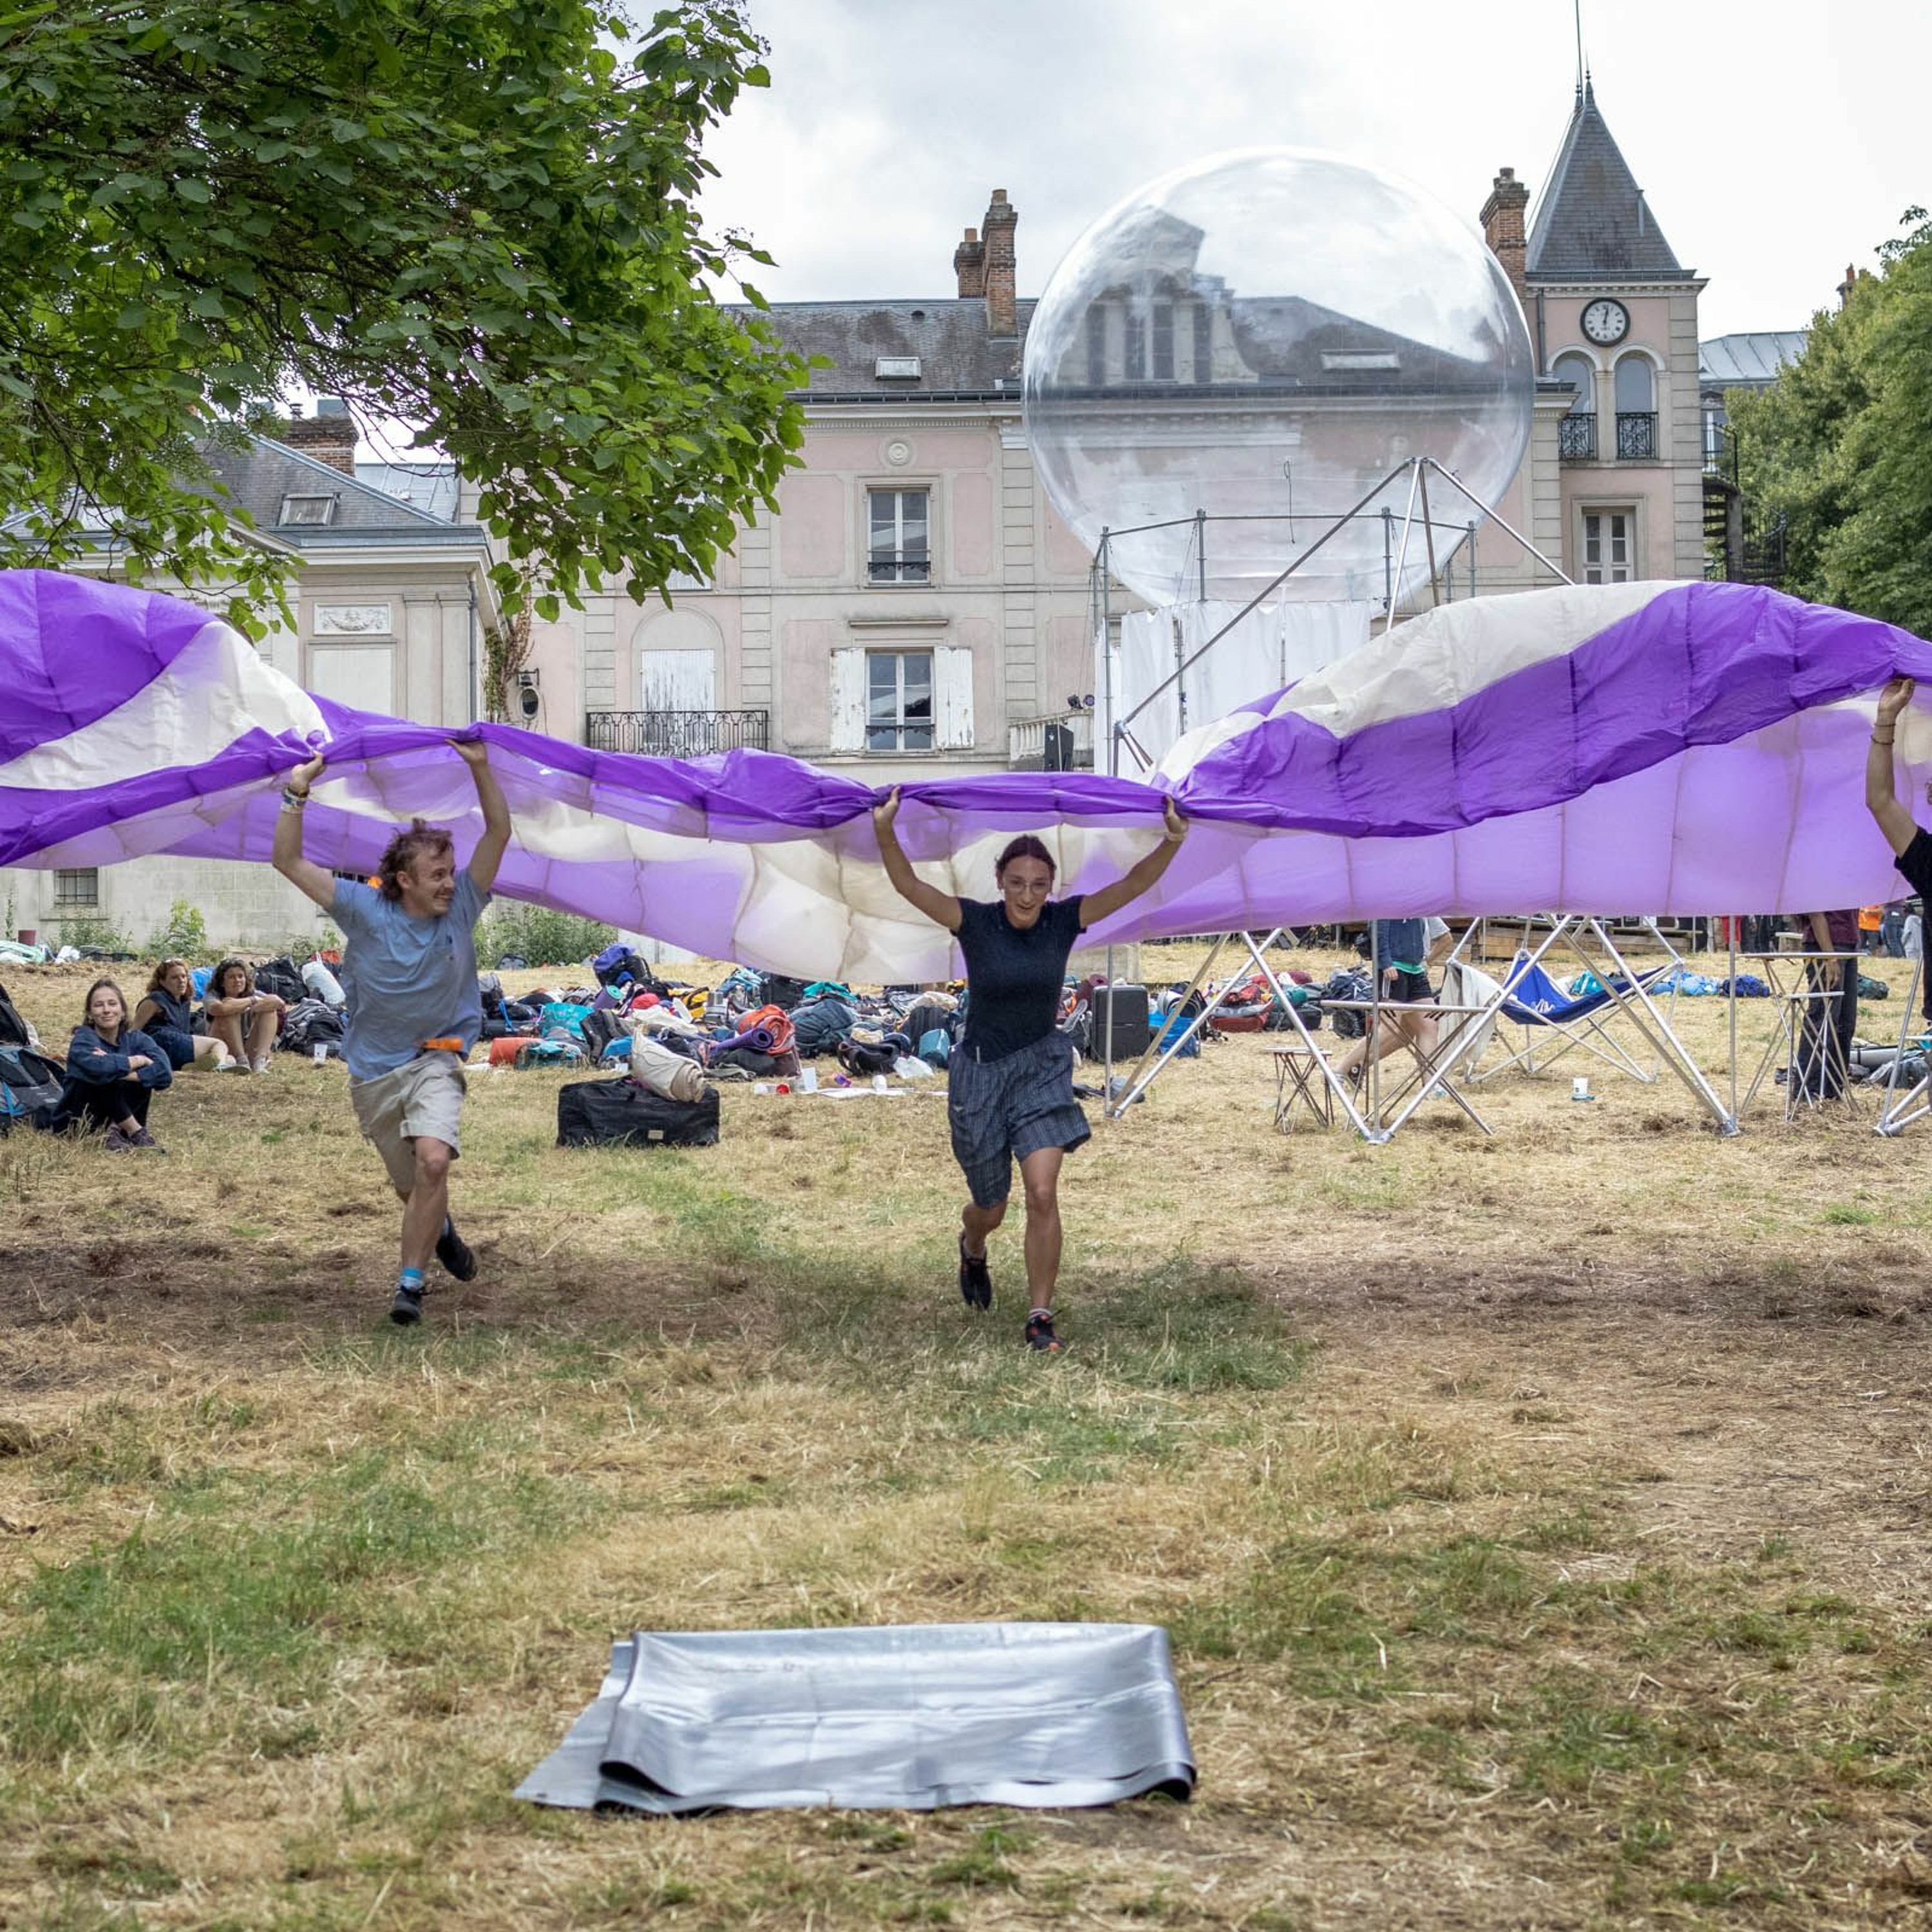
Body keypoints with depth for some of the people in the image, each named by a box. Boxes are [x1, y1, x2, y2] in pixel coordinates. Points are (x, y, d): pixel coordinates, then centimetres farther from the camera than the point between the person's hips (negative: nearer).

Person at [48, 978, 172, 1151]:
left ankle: (118, 1132, -20)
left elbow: (164, 1073, -21)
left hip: (114, 1115, 4)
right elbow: (96, 1067, -39)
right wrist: (138, 1060, -23)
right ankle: (136, 1132, -22)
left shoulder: (134, 1038, -2)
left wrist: (118, 1071, -31)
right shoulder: (83, 1038, -14)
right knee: (104, 1077, -30)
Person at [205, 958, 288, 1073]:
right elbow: (221, 1009, -32)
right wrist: (251, 1001, -17)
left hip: (249, 1050, 3)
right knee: (230, 1012, -23)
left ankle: (259, 1060, -29)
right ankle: (242, 1060, -30)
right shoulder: (214, 996, -5)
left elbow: (280, 1002, -16)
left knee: (270, 1010, -13)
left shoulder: (253, 994, 3)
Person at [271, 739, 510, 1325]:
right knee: (412, 1188, 12)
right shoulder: (365, 911, -10)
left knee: (433, 1160, -26)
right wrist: (297, 798, -20)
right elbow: (289, 863, -11)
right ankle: (439, 1231, 49)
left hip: (436, 1061, -1)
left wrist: (481, 769, -20)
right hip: (374, 1072, 1)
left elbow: (499, 833, -10)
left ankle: (411, 1281, -16)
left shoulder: (460, 908, -7)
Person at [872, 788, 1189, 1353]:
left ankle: (1041, 1318, -5)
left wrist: (1171, 843, -36)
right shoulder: (975, 923, -15)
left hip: (1041, 1067, 1)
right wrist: (885, 833, -46)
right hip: (980, 1073, -1)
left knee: (1042, 1195, -17)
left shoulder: (1064, 921, -9)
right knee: (992, 1209, 14)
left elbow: (1133, 885, -18)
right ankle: (971, 1247, 52)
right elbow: (908, 886, -28)